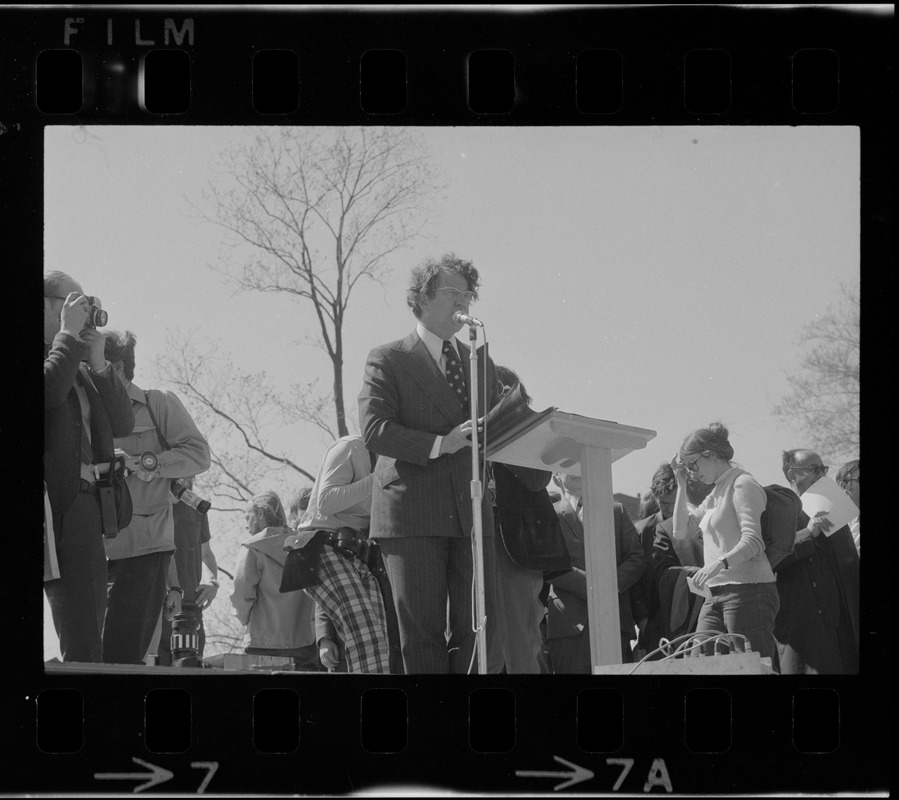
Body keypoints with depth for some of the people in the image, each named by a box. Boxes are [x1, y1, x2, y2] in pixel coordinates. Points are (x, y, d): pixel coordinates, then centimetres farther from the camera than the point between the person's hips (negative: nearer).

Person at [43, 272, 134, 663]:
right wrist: (69, 334, -5)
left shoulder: (81, 367, 23)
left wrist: (98, 361, 8)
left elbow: (122, 424, 17)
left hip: (84, 503, 8)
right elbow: (51, 390, -18)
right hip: (54, 501, -8)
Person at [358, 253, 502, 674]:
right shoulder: (388, 360, 4)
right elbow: (374, 429, -9)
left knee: (477, 627, -2)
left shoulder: (480, 362, 21)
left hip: (471, 513, 5)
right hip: (412, 512, -5)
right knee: (422, 631, -5)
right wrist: (439, 444, -19)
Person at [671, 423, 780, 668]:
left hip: (748, 590, -9)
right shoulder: (716, 493, 21)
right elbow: (682, 531, 22)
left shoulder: (743, 484, -7)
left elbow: (753, 541, -18)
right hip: (717, 594, 9)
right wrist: (681, 484, 17)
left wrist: (720, 563, -34)